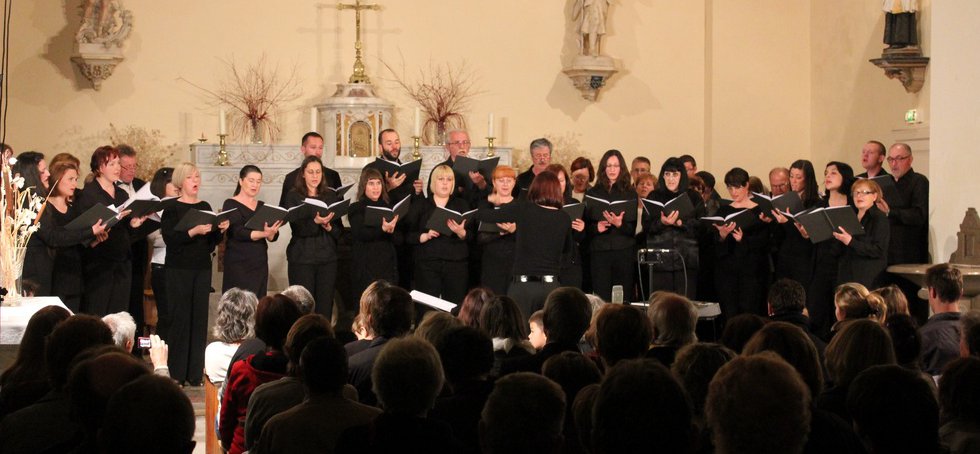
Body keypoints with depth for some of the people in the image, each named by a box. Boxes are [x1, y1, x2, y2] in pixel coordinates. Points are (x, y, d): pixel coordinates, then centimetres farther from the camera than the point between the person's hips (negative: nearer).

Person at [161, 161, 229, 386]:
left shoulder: (205, 207, 12)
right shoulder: (172, 208, -3)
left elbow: (212, 242, 13)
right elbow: (170, 239, -16)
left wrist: (220, 230, -5)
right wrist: (194, 231, -26)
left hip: (202, 269, 5)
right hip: (179, 270, -5)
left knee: (200, 318, 3)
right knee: (179, 317, -4)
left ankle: (195, 373, 7)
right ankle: (176, 373, 1)